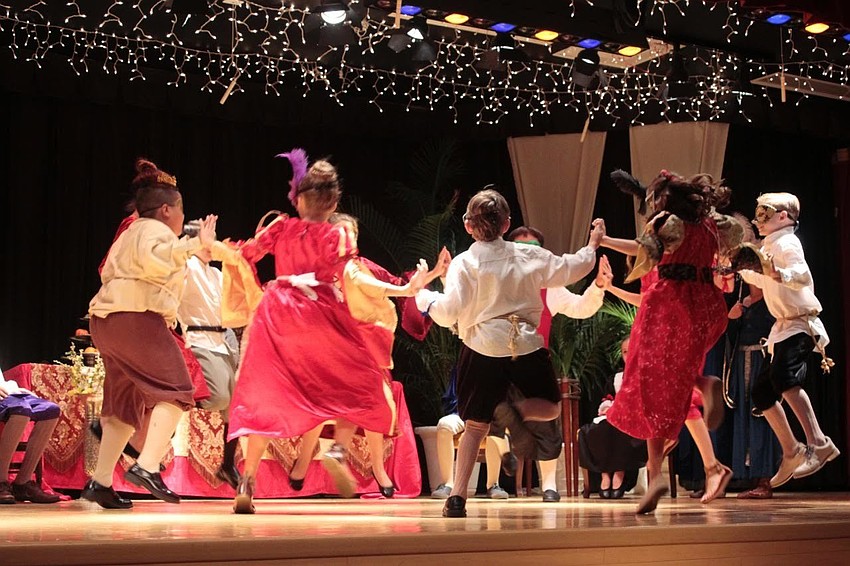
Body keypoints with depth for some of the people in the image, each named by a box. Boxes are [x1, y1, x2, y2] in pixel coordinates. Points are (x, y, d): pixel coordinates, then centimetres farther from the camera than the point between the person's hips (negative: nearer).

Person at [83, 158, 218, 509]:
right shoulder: (156, 230, -2)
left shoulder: (129, 233, 28)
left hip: (106, 319, 10)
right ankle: (147, 466, -25)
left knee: (126, 403, 12)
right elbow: (153, 257, -24)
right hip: (137, 317, -10)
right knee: (175, 390, -13)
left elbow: (109, 273, 31)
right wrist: (195, 245, -29)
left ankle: (100, 481, 9)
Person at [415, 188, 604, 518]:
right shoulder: (529, 256, 4)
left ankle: (457, 497, 2)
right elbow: (569, 269, 13)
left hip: (483, 349, -1)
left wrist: (425, 298, 10)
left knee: (476, 424, 9)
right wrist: (592, 245, 31)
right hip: (526, 346, 1)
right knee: (551, 406, 21)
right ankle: (515, 412, -14)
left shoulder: (464, 264, -4)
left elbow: (449, 312, -10)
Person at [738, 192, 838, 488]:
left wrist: (780, 274, -51)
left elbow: (803, 275, -32)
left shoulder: (786, 243, -12)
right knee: (761, 391, 11)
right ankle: (791, 454, 19)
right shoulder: (769, 247, 17)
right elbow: (761, 280, 36)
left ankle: (818, 443, -38)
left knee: (783, 376, -35)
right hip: (784, 328, 11)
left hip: (801, 325, -11)